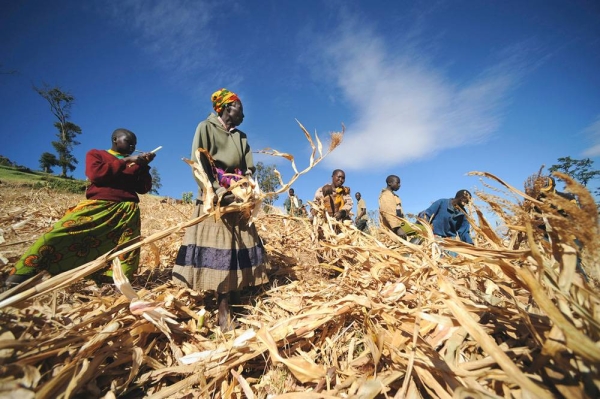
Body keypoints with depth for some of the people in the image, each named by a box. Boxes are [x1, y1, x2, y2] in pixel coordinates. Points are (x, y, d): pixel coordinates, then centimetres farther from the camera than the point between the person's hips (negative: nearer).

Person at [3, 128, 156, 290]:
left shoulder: (135, 162, 24)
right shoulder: (95, 154, 17)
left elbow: (144, 188, 16)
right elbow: (96, 173, -6)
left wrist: (144, 166, 5)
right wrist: (125, 161, -6)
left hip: (128, 210, 3)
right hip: (98, 205, -2)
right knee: (58, 233, -13)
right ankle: (21, 276, -5)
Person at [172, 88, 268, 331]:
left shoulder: (241, 136, 22)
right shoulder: (206, 128, 5)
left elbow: (248, 168, 14)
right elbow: (198, 164, -6)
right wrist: (215, 191, -18)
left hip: (239, 199, 6)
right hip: (216, 199, -6)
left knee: (239, 248, 2)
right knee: (217, 249, -9)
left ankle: (234, 299, 9)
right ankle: (223, 310, -5)